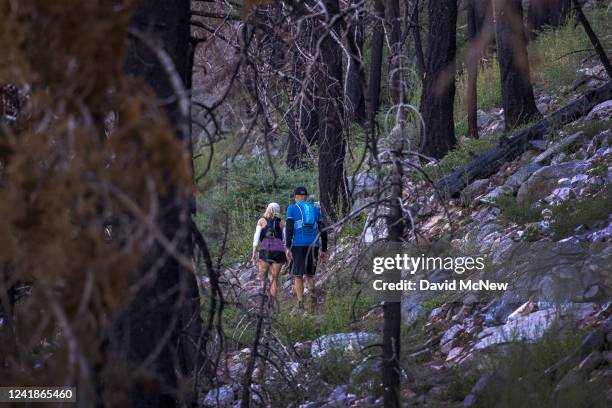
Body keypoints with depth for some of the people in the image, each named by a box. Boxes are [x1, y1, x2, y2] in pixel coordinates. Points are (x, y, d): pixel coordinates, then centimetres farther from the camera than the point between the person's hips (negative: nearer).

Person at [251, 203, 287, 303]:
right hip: (279, 250, 1)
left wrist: (254, 253, 3)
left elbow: (256, 237, 2)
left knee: (262, 277, 9)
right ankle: (273, 301, 1)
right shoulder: (281, 223, 11)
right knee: (274, 278, 8)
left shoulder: (262, 221, 9)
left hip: (265, 250, -1)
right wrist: (287, 255, 9)